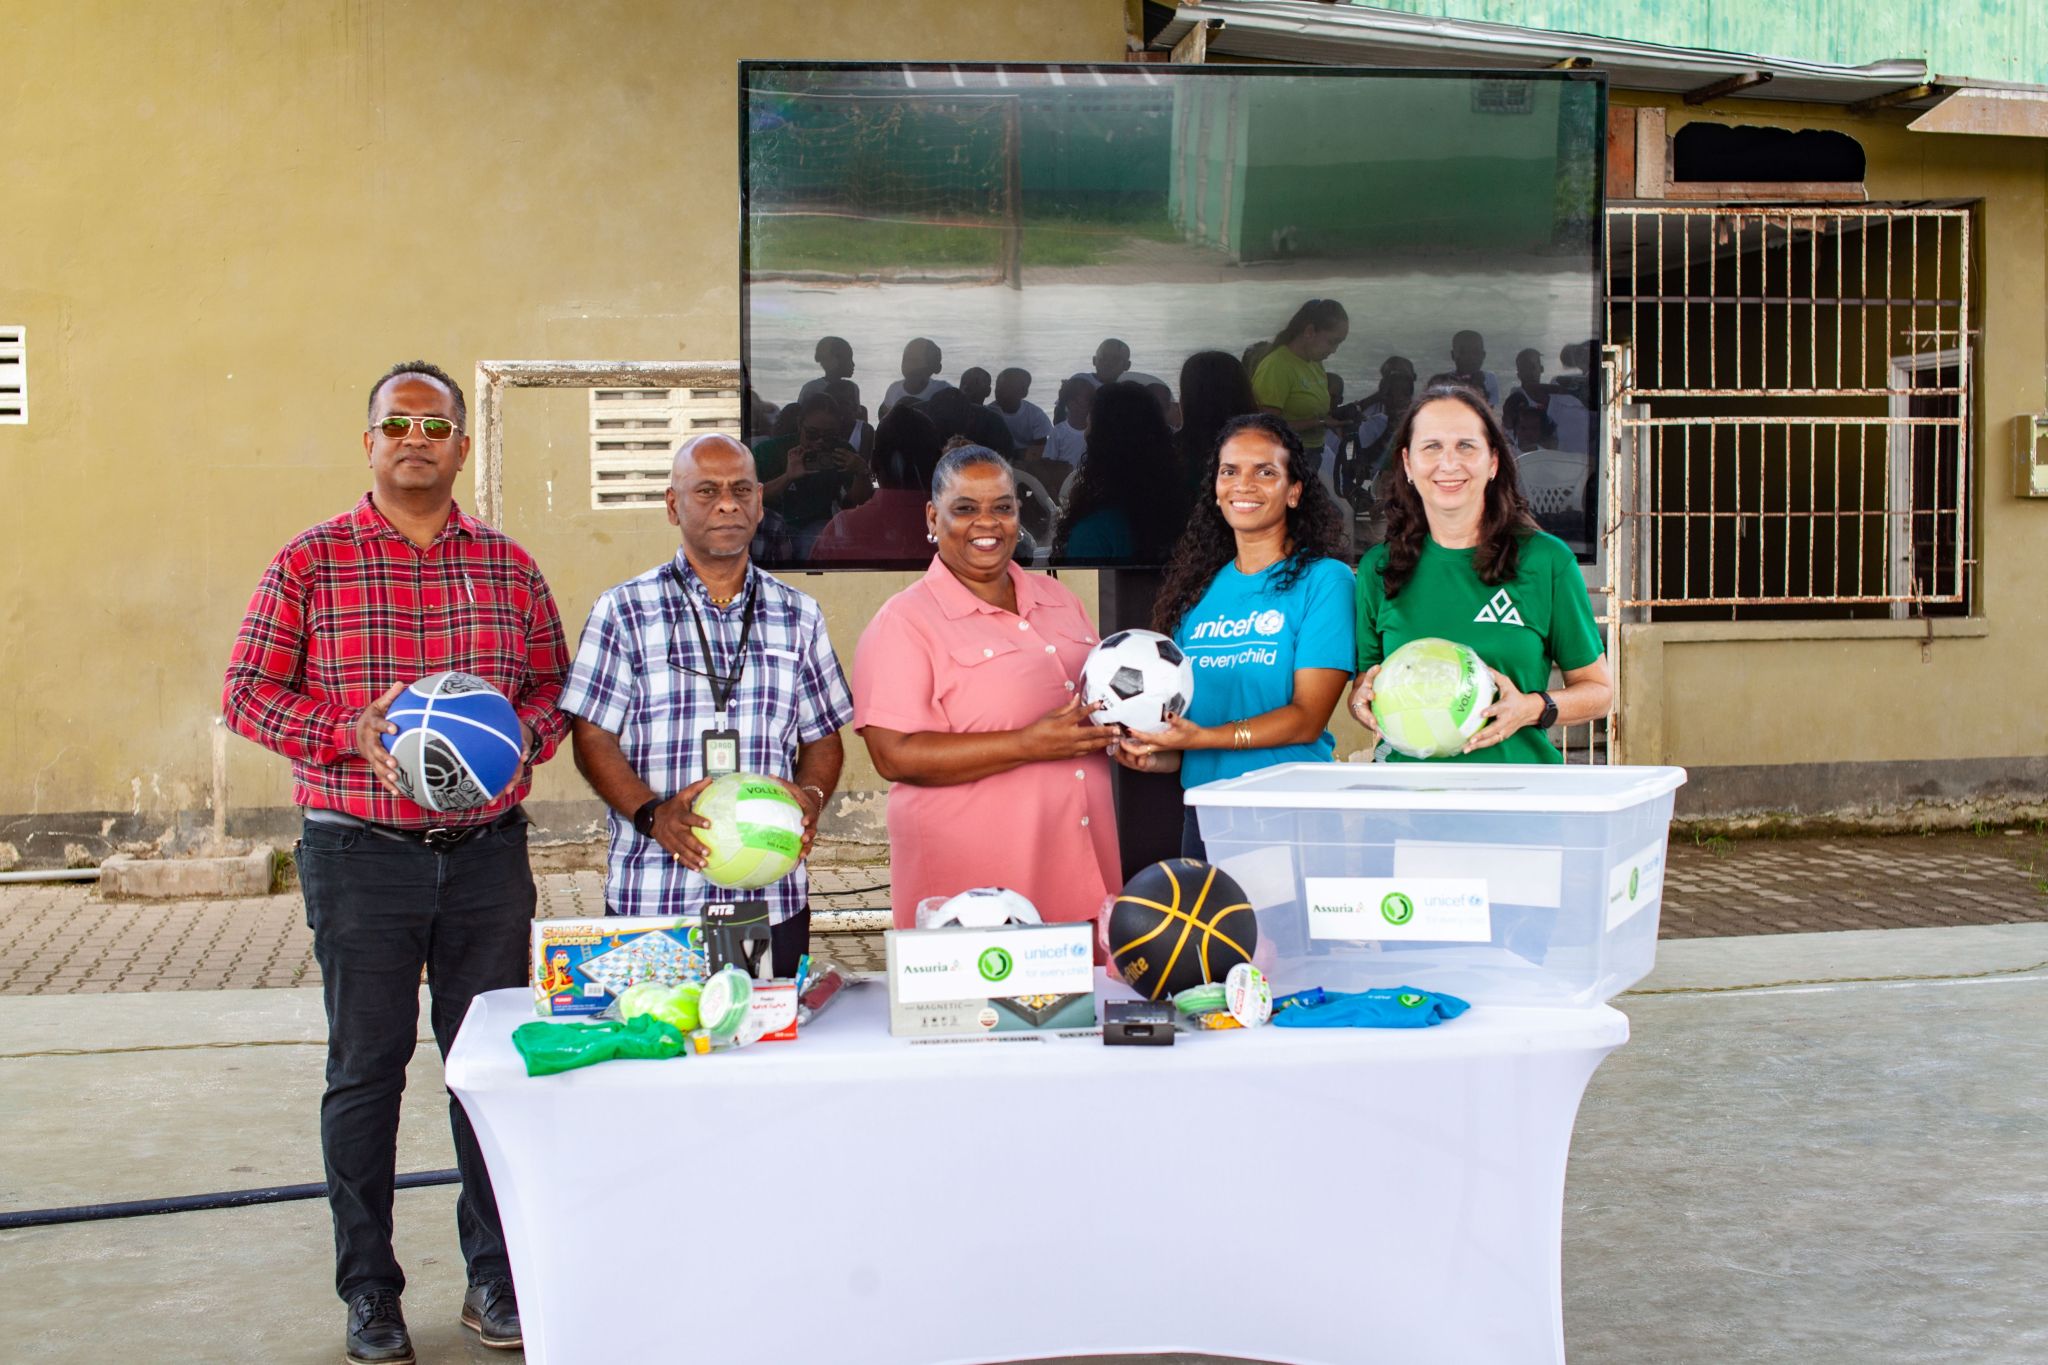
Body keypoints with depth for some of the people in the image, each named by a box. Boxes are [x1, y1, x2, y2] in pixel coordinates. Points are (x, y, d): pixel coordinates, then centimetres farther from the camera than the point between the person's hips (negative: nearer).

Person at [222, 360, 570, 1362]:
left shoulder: (507, 565, 9)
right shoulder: (311, 562, 1)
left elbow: (554, 686, 13)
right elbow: (248, 690, 0)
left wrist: (518, 736, -9)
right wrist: (352, 732, -15)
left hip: (487, 853, 2)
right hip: (360, 855, -2)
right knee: (365, 1070, 5)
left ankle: (496, 1277, 21)